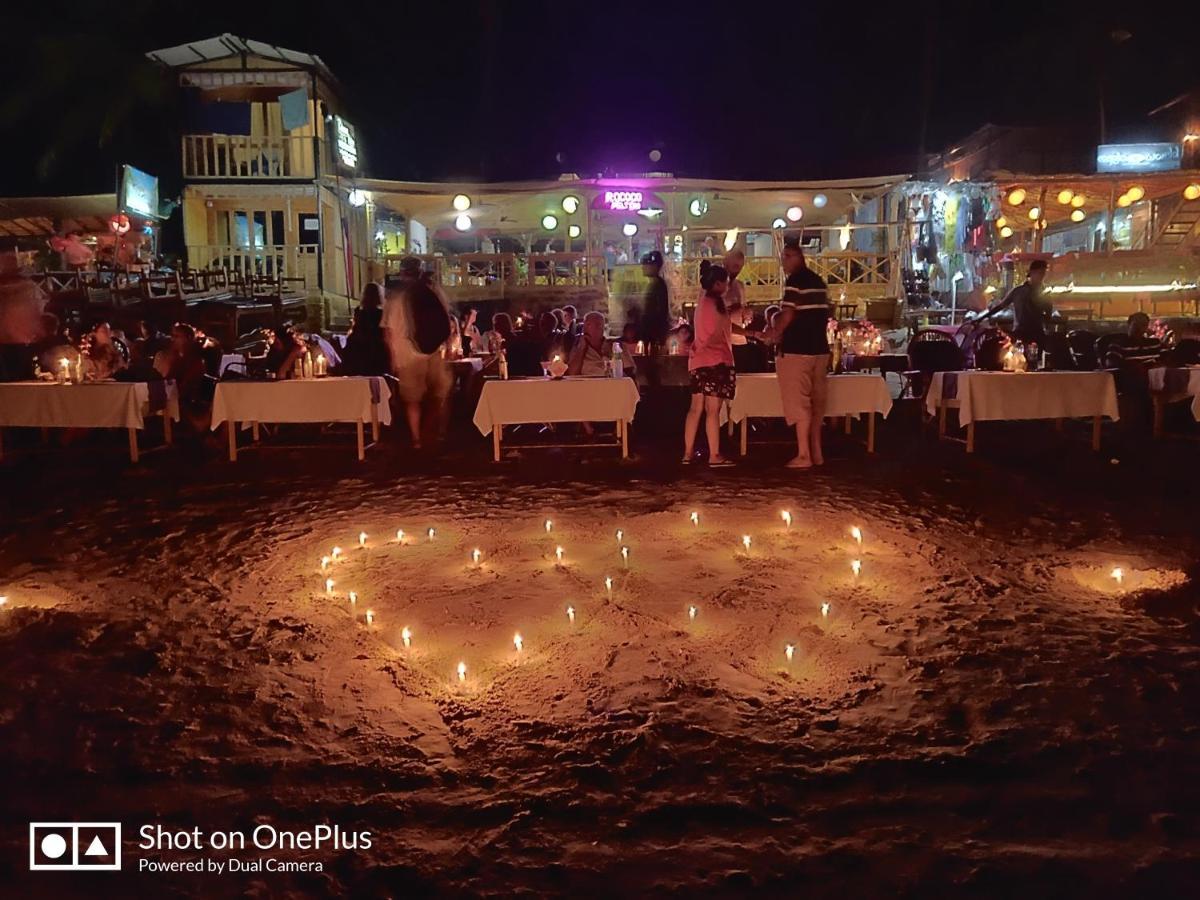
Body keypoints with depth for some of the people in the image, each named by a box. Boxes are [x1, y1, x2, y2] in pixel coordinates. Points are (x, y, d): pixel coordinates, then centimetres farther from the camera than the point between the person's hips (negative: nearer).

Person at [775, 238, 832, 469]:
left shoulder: (795, 280, -11)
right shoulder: (818, 281, 15)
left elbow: (787, 315, -16)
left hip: (797, 349, -8)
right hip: (819, 348, 8)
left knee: (798, 402, -5)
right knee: (816, 400, 11)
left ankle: (803, 455, -4)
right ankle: (816, 452, 14)